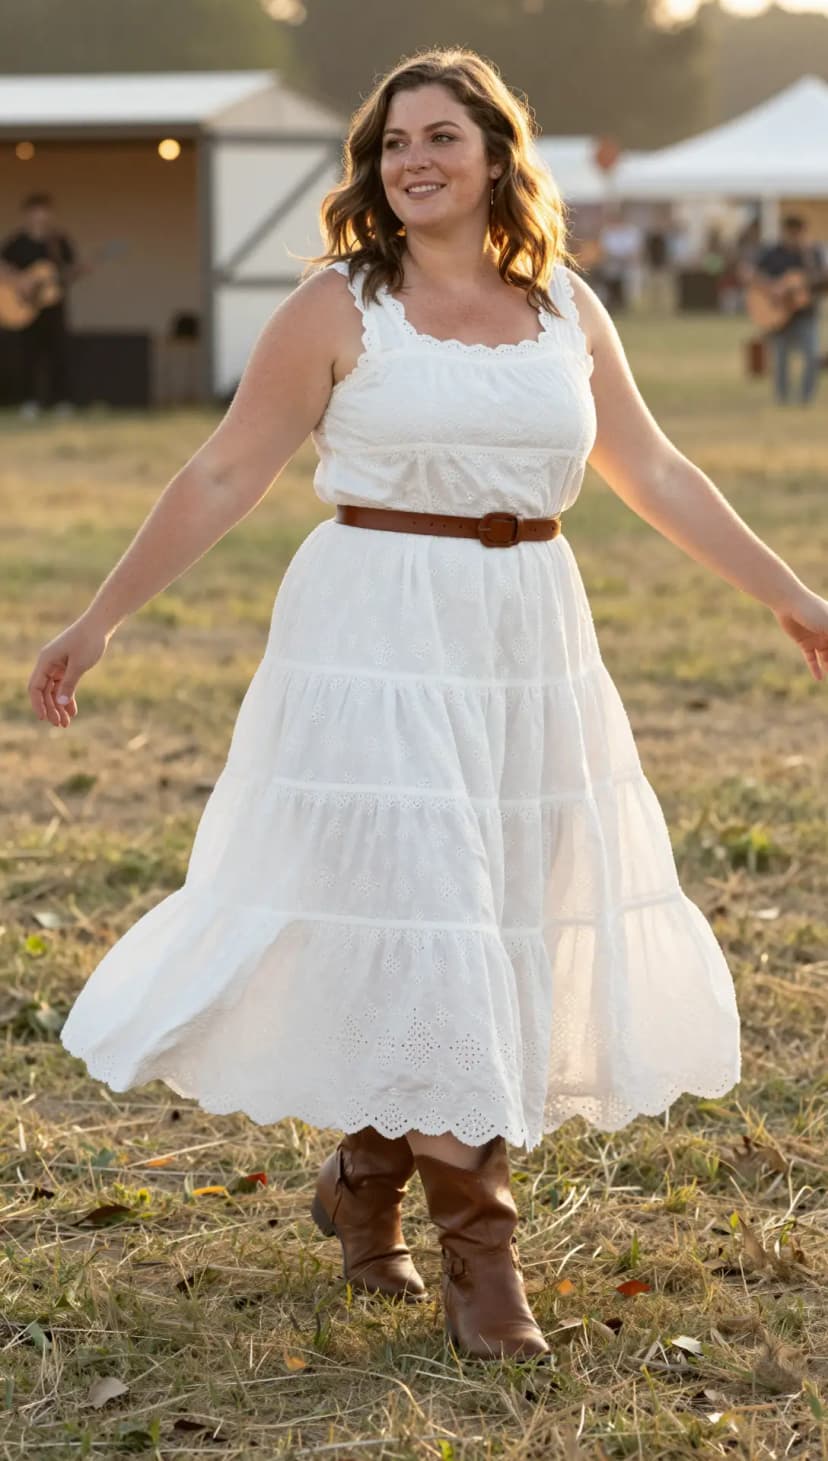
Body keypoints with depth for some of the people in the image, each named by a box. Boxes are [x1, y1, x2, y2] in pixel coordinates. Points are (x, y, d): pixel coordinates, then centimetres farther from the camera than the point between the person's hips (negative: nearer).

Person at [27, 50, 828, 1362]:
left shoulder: (567, 308, 8)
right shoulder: (340, 306, -4)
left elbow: (654, 475, 16)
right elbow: (223, 479, -1)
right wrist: (100, 620, -3)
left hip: (531, 649, 5)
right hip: (381, 642, -5)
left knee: (521, 929, 8)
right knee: (410, 916, -6)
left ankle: (365, 1177, 29)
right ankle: (480, 1249, 3)